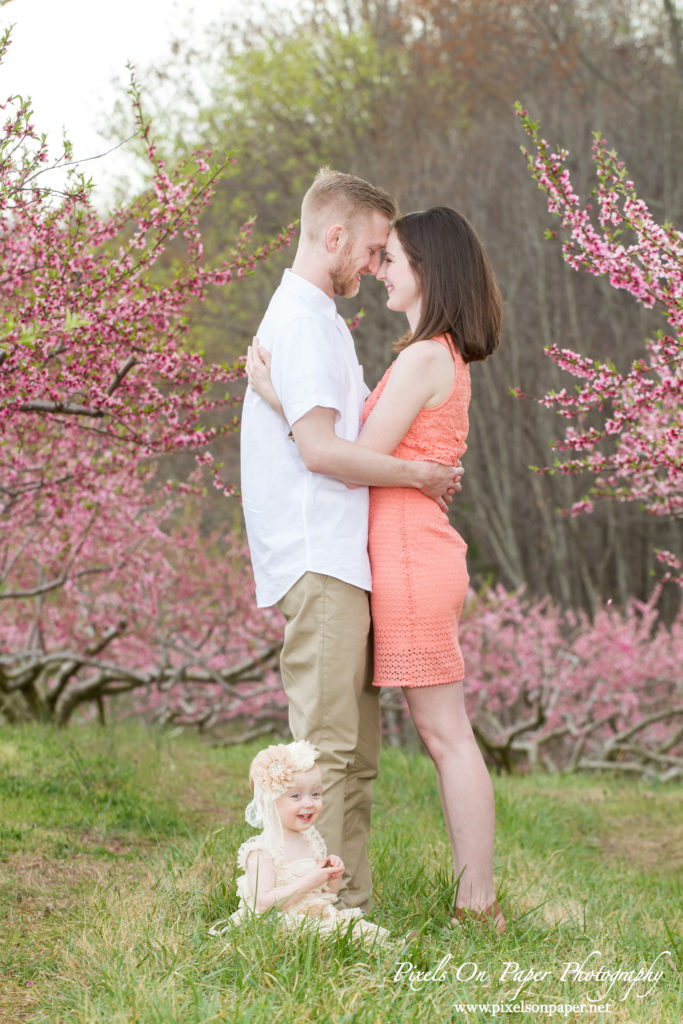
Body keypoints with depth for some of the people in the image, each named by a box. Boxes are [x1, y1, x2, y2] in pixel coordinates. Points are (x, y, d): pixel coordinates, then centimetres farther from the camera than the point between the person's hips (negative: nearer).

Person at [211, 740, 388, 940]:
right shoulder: (261, 851, -9)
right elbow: (263, 903, -20)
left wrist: (334, 877, 1)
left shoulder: (313, 841, 13)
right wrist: (308, 882, -21)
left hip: (321, 920, 7)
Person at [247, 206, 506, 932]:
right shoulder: (447, 356, 16)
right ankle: (475, 899, 14)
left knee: (445, 734, -6)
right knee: (443, 734, 10)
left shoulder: (423, 358, -13)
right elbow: (387, 454, 15)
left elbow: (360, 458, -15)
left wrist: (277, 396, -13)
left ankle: (478, 906, -1)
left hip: (411, 557, -10)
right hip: (419, 554, 10)